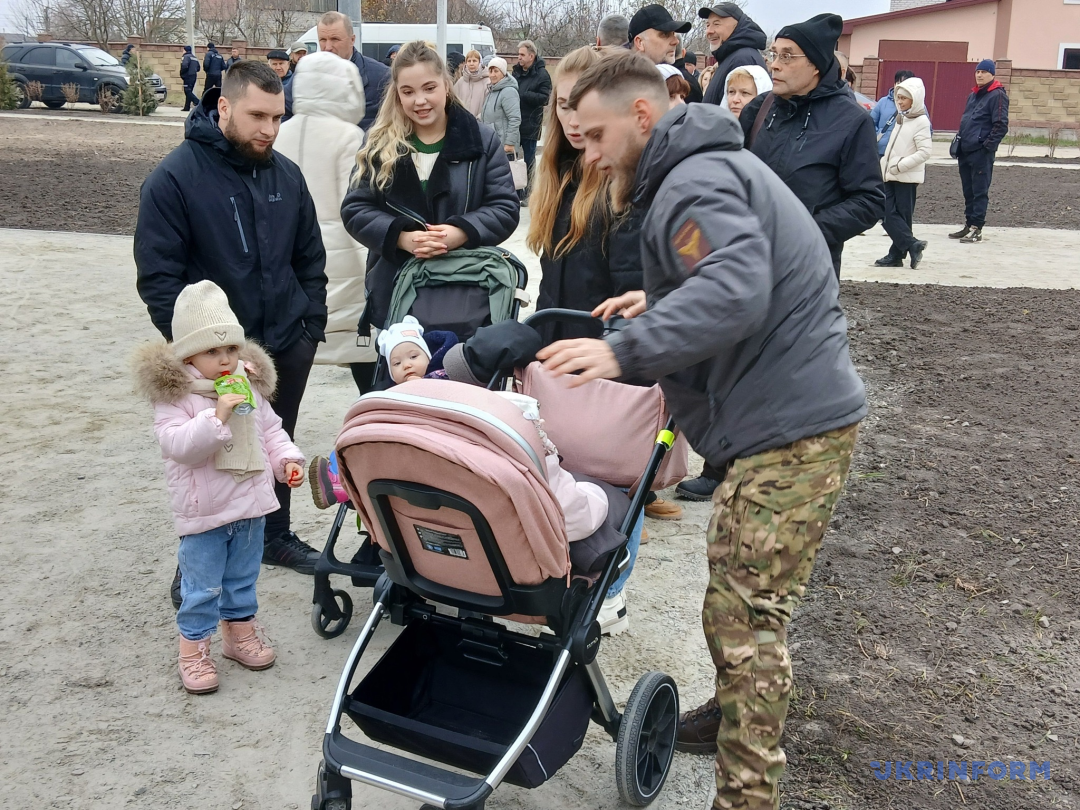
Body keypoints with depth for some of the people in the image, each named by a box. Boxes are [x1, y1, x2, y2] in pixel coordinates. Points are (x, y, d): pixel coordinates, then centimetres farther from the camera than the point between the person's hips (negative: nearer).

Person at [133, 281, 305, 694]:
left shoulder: (250, 387, 4)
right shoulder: (175, 396, -15)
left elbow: (271, 430, 13)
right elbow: (178, 445, -26)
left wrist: (287, 459, -2)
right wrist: (217, 415, -33)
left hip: (250, 504, 6)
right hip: (203, 510, -6)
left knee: (243, 578, 21)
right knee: (202, 586, 3)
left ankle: (239, 631, 38)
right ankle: (193, 649, 17)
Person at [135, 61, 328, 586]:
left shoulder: (286, 175, 4)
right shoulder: (175, 178, -12)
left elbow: (310, 258, 12)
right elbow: (158, 277, -12)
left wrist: (312, 326, 6)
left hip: (288, 347, 5)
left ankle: (275, 536, 37)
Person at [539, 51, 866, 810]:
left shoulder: (695, 183, -17)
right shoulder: (713, 164, 17)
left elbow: (735, 293, -33)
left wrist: (624, 351, -34)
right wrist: (660, 299, 15)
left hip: (790, 426, -11)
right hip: (790, 411, 11)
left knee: (746, 614, -7)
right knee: (739, 600, 23)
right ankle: (736, 711, 41)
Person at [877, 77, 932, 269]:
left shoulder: (921, 122, -9)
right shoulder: (901, 118, 16)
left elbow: (925, 151, -17)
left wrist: (900, 165, -20)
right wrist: (885, 164, 10)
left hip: (907, 177, -7)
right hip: (891, 175, 7)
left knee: (902, 216, -3)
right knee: (888, 215, -2)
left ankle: (897, 255, 1)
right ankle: (912, 245, 1)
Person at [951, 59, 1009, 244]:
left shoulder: (997, 95, -7)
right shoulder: (973, 95, 18)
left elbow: (1001, 126, -13)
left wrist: (988, 146, -17)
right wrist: (958, 142, 15)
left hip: (981, 152, -8)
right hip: (965, 151, 8)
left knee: (980, 191, -5)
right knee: (968, 191, 12)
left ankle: (977, 229, -3)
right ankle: (968, 225, 20)